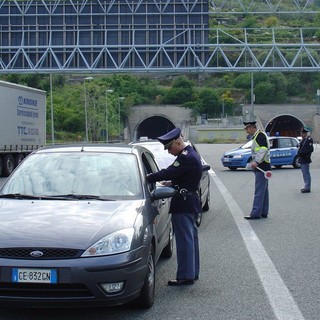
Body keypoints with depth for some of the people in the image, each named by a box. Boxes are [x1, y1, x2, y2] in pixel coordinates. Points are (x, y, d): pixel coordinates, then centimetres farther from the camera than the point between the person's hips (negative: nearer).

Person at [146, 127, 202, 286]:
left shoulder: (186, 157, -19)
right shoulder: (191, 154, 14)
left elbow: (168, 172, -25)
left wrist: (147, 178, -20)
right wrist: (172, 183, 12)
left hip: (184, 204, -11)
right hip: (191, 202, 11)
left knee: (184, 240, -6)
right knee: (191, 237, 16)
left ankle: (185, 276, -1)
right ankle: (192, 272, 26)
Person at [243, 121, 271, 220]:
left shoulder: (260, 135, -13)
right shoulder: (256, 136, 19)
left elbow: (264, 149, -24)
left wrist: (256, 162, -30)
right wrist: (254, 162, 19)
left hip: (262, 167, -11)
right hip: (260, 167, 11)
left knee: (259, 191, -10)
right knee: (263, 190, 12)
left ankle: (256, 213, -10)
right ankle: (264, 212, 16)